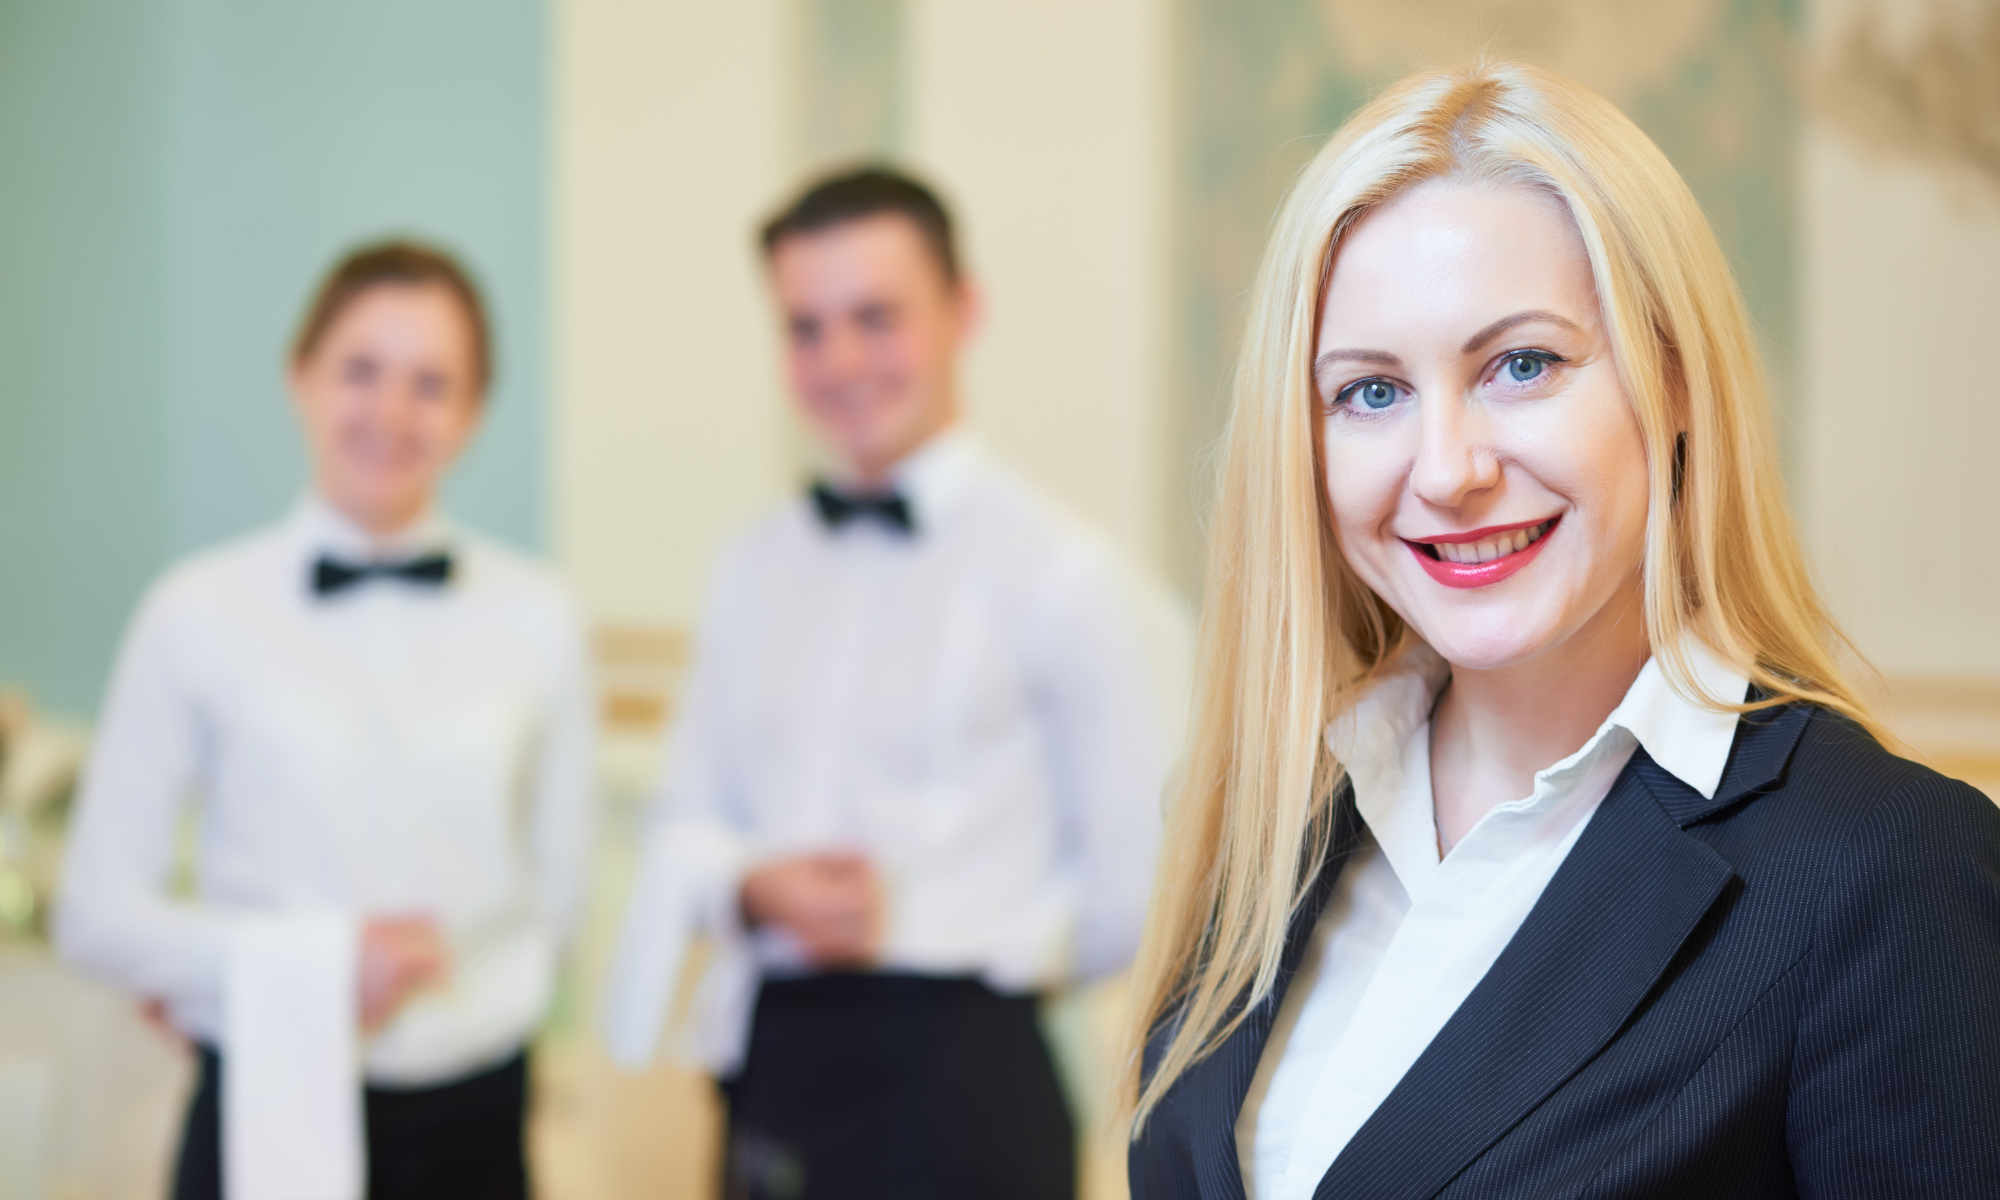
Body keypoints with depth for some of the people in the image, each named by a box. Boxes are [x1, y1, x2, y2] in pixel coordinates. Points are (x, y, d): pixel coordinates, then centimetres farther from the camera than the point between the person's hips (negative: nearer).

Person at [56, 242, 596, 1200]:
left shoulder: (537, 619, 1)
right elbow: (97, 915, -3)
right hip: (273, 1121, -2)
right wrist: (313, 967, -15)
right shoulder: (197, 615, -5)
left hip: (473, 1119, 2)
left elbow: (552, 891, 8)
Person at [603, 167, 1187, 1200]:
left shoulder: (1063, 573, -9)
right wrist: (756, 889, -6)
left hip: (957, 1082, -5)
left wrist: (945, 939, 1)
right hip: (773, 1071, 5)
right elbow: (686, 822, 15)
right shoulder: (754, 571, 10)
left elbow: (1137, 885, -9)